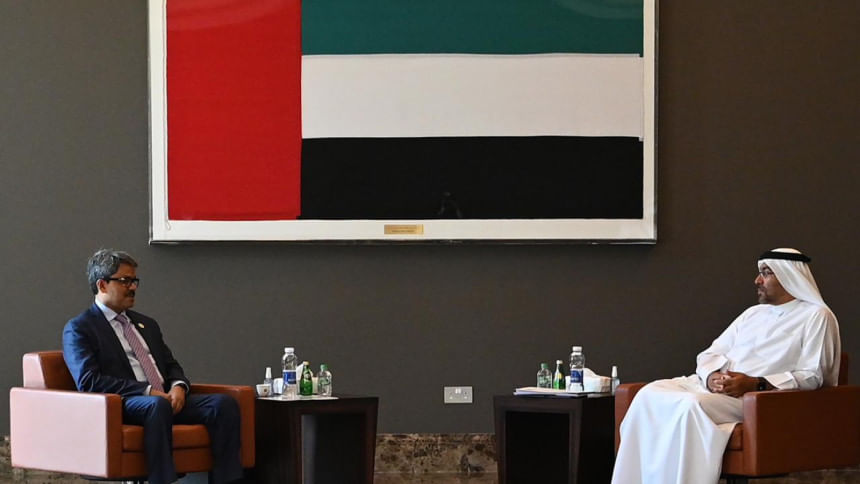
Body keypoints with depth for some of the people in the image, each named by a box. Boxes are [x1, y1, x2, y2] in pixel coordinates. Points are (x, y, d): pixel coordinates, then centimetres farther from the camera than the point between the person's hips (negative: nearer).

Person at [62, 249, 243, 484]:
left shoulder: (146, 324, 27)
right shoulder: (78, 329, 4)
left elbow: (171, 366, 25)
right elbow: (88, 381, -10)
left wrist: (178, 387, -1)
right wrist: (148, 392, -16)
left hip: (166, 399, 7)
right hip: (121, 406, -7)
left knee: (224, 403, -19)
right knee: (157, 406, -40)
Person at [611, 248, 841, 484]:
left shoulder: (816, 316, 4)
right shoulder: (753, 314, 25)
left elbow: (812, 376, -7)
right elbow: (709, 354, 21)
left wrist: (755, 384, -18)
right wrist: (711, 376, -4)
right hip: (710, 386, 7)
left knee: (692, 405, -35)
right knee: (649, 395, -17)